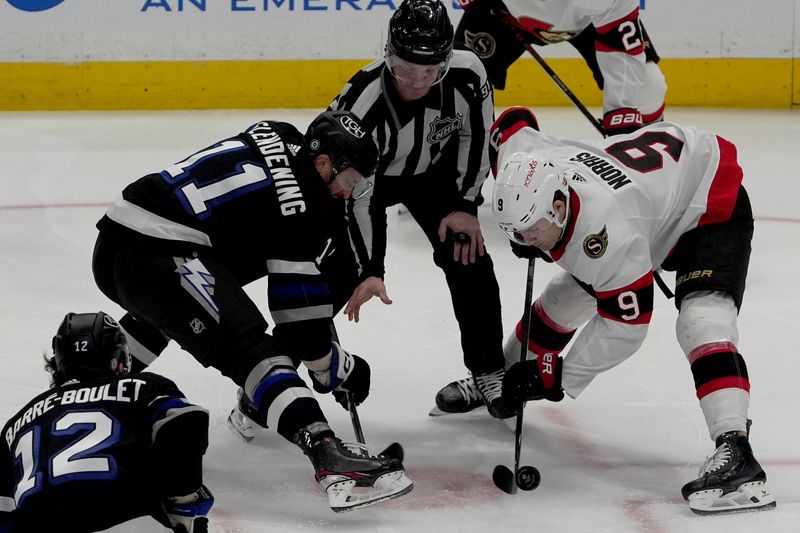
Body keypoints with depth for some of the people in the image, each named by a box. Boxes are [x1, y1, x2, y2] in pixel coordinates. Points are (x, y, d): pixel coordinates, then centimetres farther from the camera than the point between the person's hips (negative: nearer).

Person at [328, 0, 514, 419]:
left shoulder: (468, 76, -30)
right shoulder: (360, 105, -39)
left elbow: (475, 137, -9)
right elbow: (356, 196, -33)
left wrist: (465, 204, -9)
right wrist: (370, 270, -34)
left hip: (434, 169, 3)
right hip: (364, 175, -3)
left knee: (467, 257, -5)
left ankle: (489, 373, 8)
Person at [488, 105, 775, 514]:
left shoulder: (606, 230, -42)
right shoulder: (530, 171, -23)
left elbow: (626, 324, -33)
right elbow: (514, 122, 2)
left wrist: (559, 377, -28)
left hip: (711, 200, -9)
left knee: (702, 316, -29)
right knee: (569, 292, 14)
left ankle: (734, 453, -41)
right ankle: (495, 380, 36)